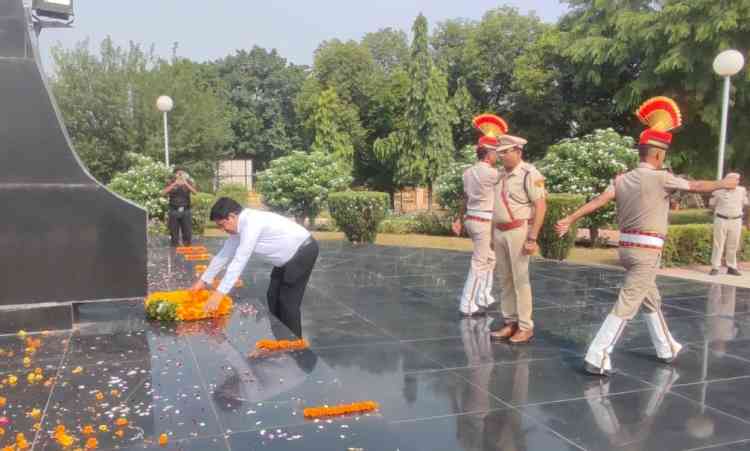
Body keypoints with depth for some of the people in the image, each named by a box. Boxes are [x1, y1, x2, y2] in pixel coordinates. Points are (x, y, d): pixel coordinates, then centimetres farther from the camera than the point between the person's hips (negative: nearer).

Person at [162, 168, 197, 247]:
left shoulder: (188, 182, 4)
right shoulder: (171, 183, 3)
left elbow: (195, 192, -11)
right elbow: (163, 193, -12)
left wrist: (186, 184, -23)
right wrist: (174, 184, -21)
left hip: (186, 211, 0)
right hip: (174, 211, 0)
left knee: (188, 233, -2)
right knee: (174, 234, 2)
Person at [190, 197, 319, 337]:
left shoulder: (252, 223, -29)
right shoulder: (240, 225, 0)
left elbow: (240, 260, -33)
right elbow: (224, 254, 9)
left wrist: (219, 293, -33)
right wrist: (204, 280, 11)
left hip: (303, 251, -10)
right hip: (288, 257, 10)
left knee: (289, 302, -7)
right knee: (273, 297, 12)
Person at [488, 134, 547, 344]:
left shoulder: (529, 174, -10)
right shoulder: (500, 174, 11)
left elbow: (541, 206, -14)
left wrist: (532, 238, -18)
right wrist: (492, 233, 14)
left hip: (518, 231, -7)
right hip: (499, 232, 7)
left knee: (520, 279, -3)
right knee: (505, 279, 12)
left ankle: (525, 327, 7)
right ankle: (510, 322, 22)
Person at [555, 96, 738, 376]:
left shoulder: (622, 179, 4)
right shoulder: (660, 178, -11)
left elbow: (597, 201, -7)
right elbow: (695, 186, 2)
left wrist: (569, 220, -10)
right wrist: (722, 184, 20)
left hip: (627, 246, 7)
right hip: (647, 250, -7)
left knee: (652, 300, 22)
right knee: (626, 306, -7)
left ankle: (667, 349, 39)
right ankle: (597, 358, -11)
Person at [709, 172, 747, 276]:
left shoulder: (742, 190, 2)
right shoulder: (719, 190, -7)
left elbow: (744, 204, 14)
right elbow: (711, 204, 4)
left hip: (736, 221, 3)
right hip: (721, 220, -3)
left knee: (733, 246, 9)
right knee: (718, 245, 1)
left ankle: (731, 267, 20)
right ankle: (715, 267, 5)